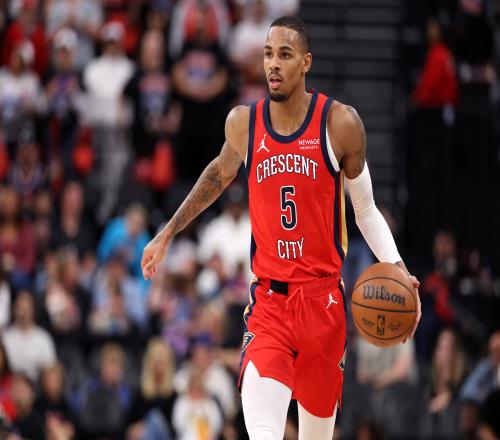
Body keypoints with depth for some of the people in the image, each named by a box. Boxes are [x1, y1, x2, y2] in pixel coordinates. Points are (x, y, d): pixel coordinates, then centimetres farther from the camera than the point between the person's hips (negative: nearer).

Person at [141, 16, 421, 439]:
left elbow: (366, 209, 6)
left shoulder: (340, 123, -4)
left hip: (323, 297, 0)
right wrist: (167, 234, 28)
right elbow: (220, 173, 24)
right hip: (268, 297, 0)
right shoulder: (243, 123, 2)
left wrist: (398, 269, -8)